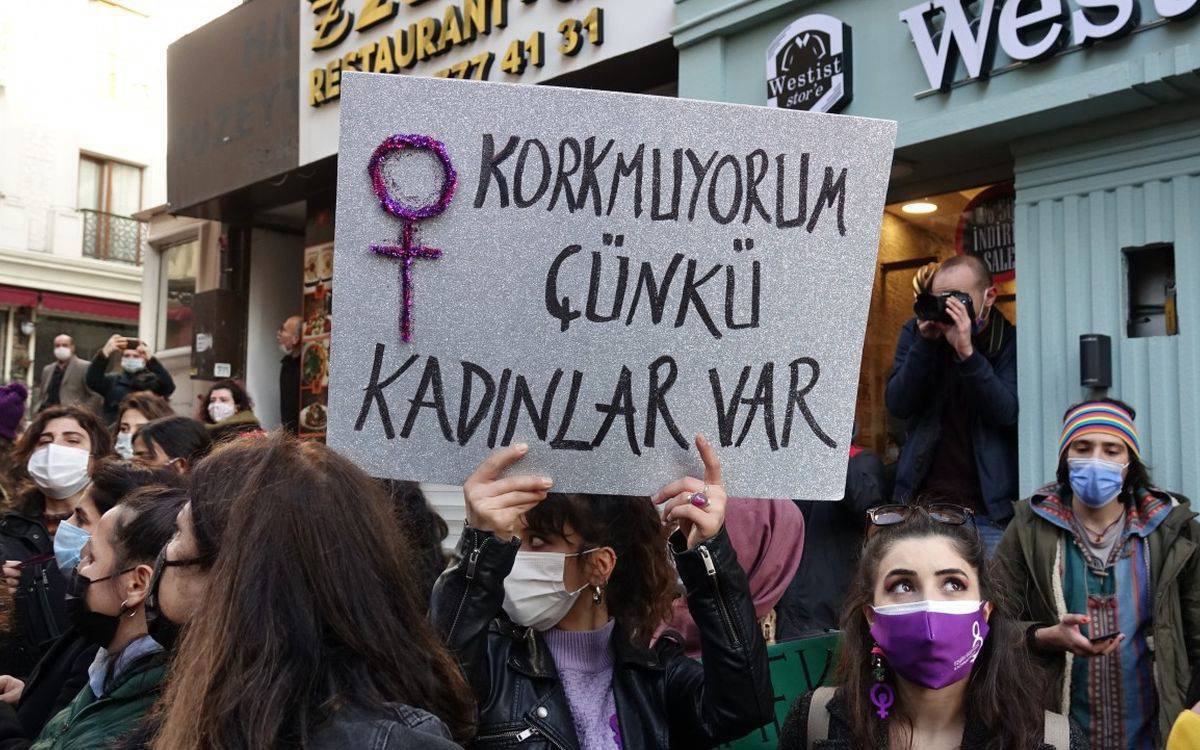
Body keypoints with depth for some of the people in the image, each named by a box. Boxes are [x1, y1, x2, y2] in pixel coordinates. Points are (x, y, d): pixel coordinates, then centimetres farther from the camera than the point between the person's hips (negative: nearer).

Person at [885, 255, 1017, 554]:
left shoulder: (1010, 342, 0)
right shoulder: (917, 333, 6)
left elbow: (1008, 413, -14)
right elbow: (897, 404, -5)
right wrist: (926, 342, -14)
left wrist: (966, 352, -23)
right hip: (921, 499, 2)